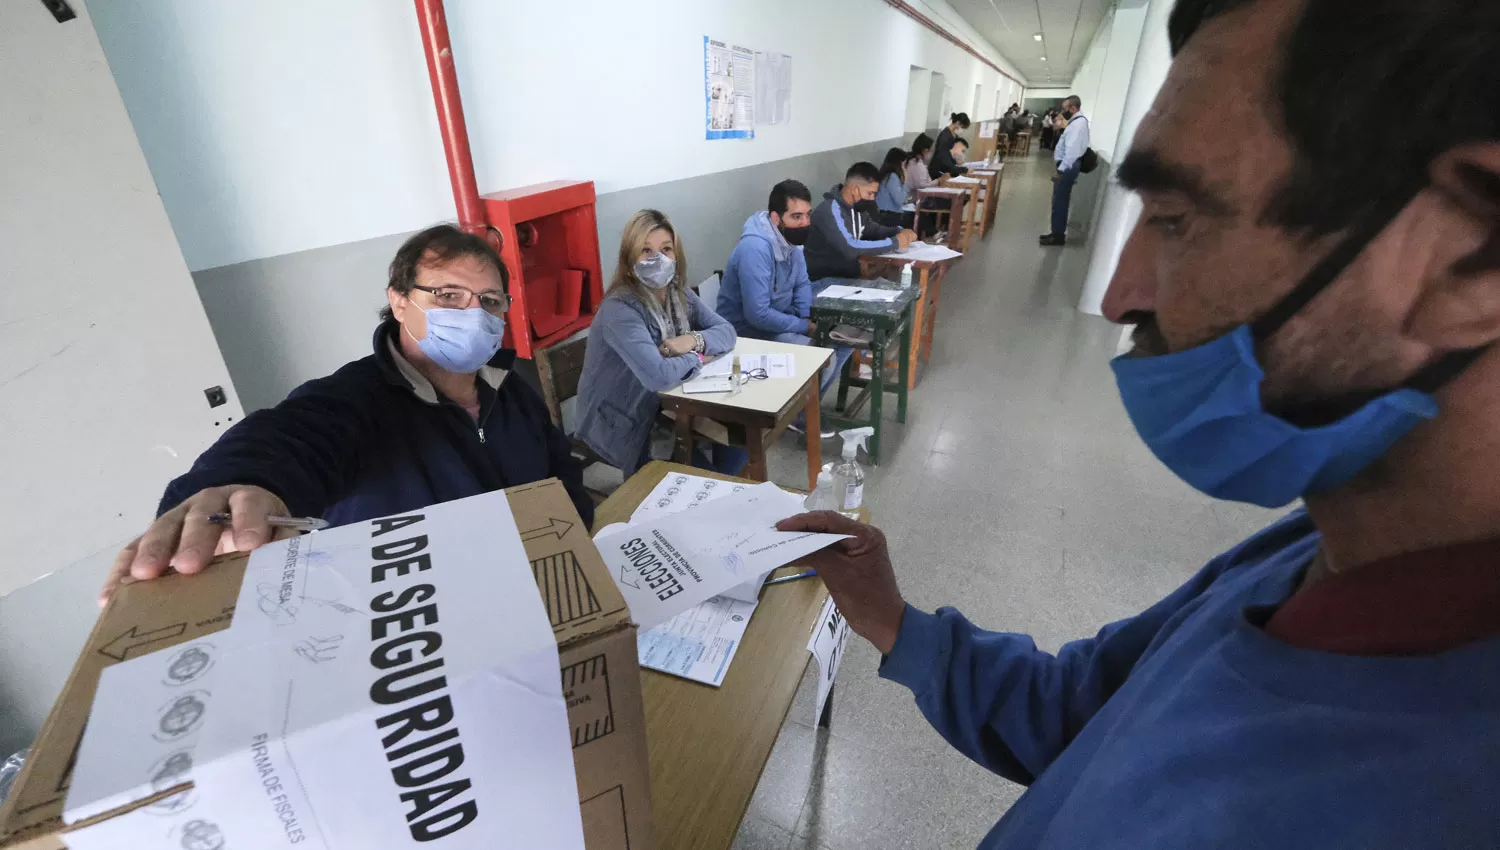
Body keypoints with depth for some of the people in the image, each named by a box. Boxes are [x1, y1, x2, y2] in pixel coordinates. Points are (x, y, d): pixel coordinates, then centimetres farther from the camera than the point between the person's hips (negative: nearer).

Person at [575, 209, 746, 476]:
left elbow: (726, 330, 1)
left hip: (665, 407, 7)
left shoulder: (678, 292, -2)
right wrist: (697, 358, -18)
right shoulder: (619, 309, -26)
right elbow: (658, 376, -37)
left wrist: (695, 340, -20)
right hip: (623, 425, -7)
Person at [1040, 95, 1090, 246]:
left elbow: (1072, 150, -25)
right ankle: (1057, 232, 24)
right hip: (1067, 166, 10)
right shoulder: (1077, 121, 14)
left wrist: (1060, 171, -27)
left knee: (1060, 201, -4)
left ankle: (1059, 236, 3)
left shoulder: (1078, 123, -18)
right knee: (1059, 201, 15)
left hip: (1067, 167, -10)